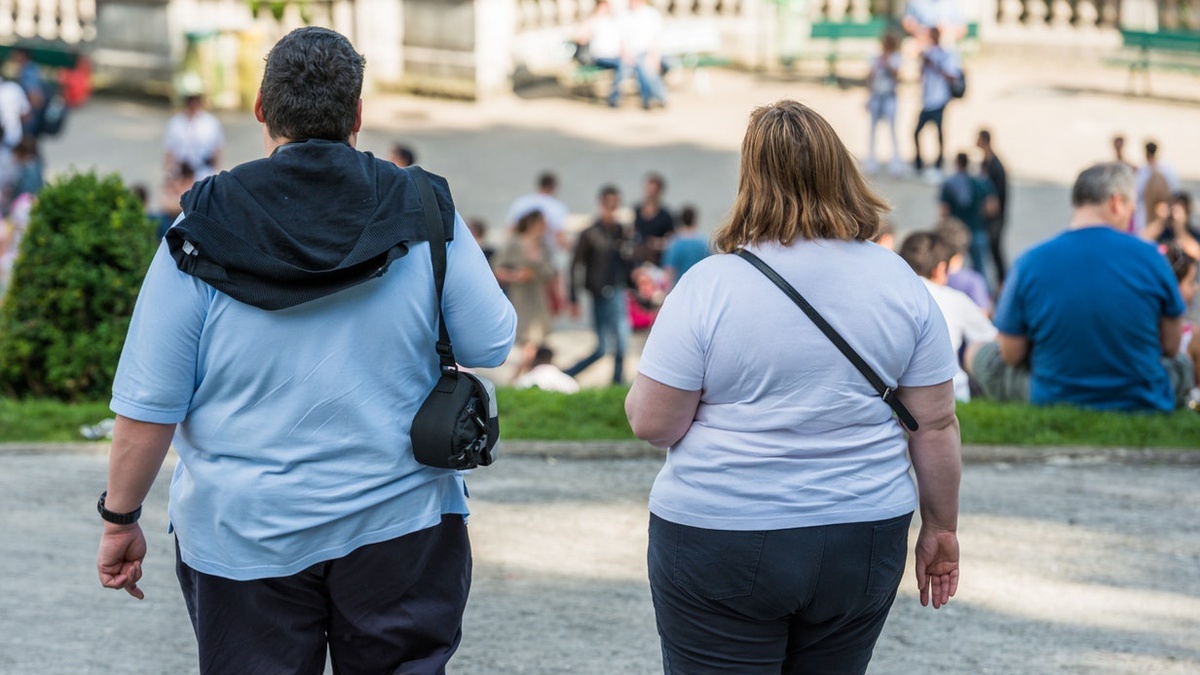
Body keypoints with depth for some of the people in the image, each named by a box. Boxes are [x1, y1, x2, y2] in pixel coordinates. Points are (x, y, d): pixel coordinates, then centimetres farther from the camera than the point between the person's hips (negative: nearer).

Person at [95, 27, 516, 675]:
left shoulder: (200, 238, -7)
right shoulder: (425, 215, -5)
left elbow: (149, 406, -8)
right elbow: (491, 343, 0)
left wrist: (120, 520, 3)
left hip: (244, 541, -1)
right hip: (397, 526, 1)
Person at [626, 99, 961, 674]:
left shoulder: (709, 285, -11)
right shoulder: (899, 282, -1)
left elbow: (652, 422, -10)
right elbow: (936, 425, 2)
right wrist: (941, 528, 13)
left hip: (721, 542, -4)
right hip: (863, 541, 4)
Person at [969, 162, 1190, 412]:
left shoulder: (1029, 263, -11)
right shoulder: (1149, 257, -11)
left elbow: (1011, 355, -2)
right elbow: (1170, 347, 0)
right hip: (1144, 405, 0)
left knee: (982, 355, 27)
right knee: (1182, 363, 36)